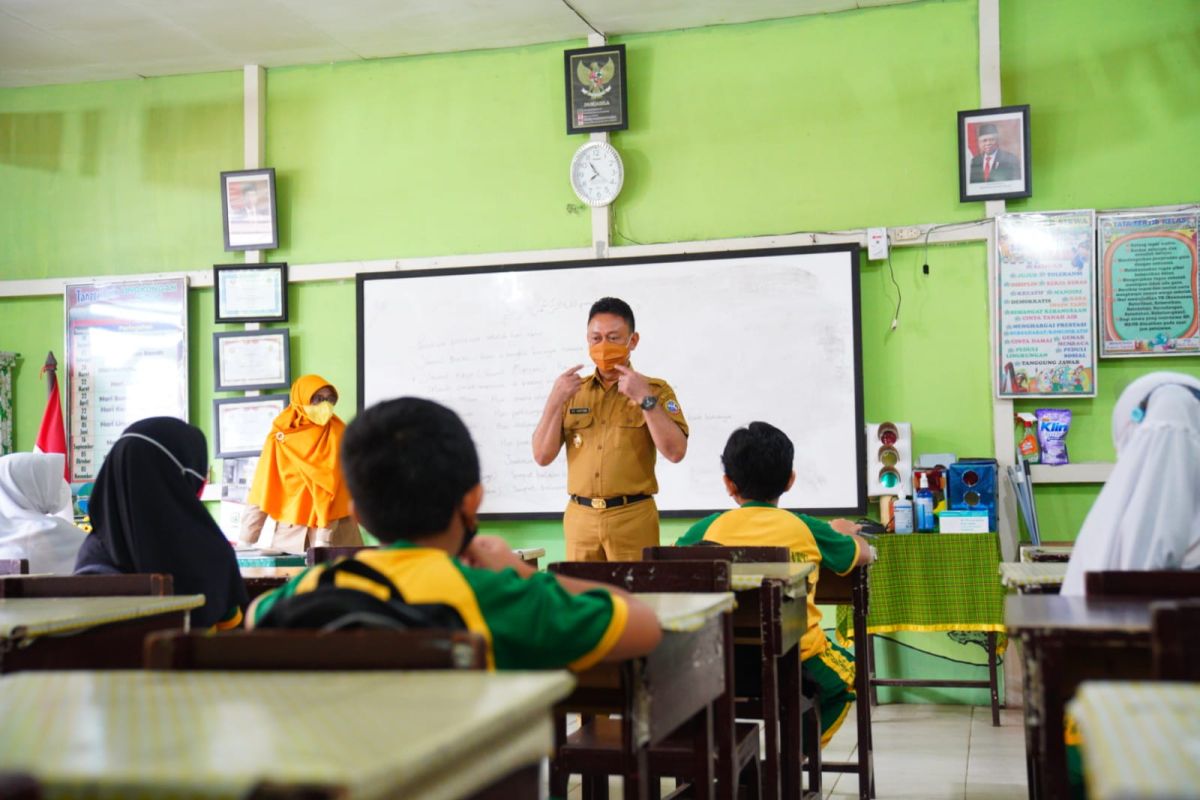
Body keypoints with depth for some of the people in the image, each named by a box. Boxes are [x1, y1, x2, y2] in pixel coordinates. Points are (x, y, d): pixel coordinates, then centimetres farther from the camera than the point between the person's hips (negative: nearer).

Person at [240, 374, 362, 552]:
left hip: (335, 531, 0)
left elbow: (335, 485, -2)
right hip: (292, 532, 0)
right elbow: (261, 491, 0)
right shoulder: (280, 437, -1)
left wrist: (325, 537, -12)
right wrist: (245, 541, -4)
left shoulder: (339, 433, 2)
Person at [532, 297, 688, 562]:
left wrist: (645, 399, -17)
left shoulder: (655, 389, 2)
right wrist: (555, 400, -7)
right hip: (580, 518, 3)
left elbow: (676, 452, -11)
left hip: (633, 518, -3)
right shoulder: (573, 391, 11)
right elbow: (542, 456, 4)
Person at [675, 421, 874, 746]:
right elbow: (863, 553, 18)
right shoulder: (807, 528, 0)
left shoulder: (708, 528, 0)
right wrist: (845, 532, 42)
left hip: (725, 666, 1)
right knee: (846, 672, 32)